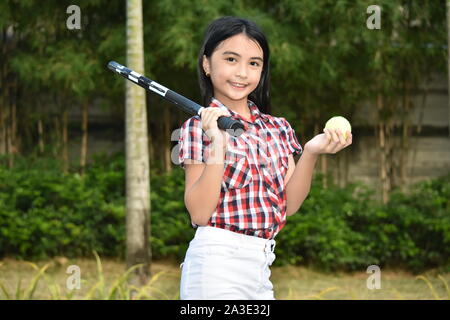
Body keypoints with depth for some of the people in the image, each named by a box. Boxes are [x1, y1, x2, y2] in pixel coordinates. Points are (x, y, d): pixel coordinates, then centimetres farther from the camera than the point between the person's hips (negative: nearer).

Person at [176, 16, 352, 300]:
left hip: (262, 263, 5)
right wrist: (217, 145, -20)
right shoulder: (199, 127, -4)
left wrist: (311, 153, -9)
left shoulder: (278, 128, 11)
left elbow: (288, 205, 4)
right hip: (217, 262, -5)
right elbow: (199, 213, -12)